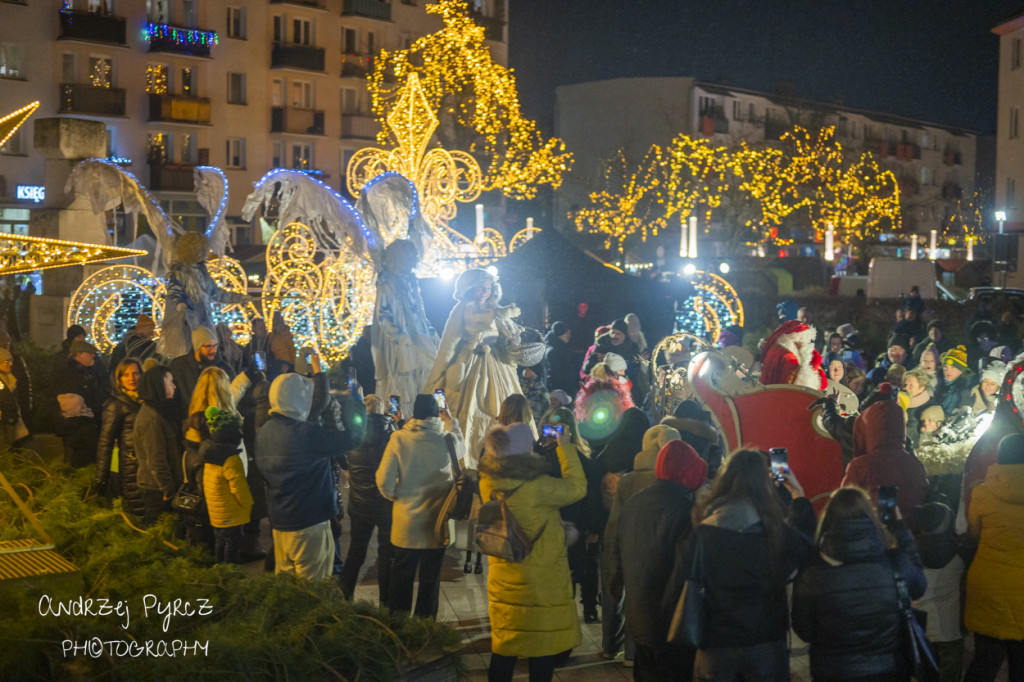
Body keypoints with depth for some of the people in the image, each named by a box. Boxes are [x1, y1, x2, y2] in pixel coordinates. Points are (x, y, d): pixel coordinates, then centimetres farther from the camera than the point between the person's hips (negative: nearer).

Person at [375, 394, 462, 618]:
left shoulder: (398, 438, -13)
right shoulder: (447, 440, -13)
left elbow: (384, 480, -12)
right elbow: (461, 447, 13)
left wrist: (395, 496, 7)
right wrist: (450, 421, 22)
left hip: (405, 523, 1)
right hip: (436, 523, -1)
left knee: (401, 575, 16)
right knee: (430, 578, 12)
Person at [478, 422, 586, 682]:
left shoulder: (489, 482, -6)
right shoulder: (536, 486, -25)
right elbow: (577, 487, -13)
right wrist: (565, 447, -4)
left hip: (503, 575, 6)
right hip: (541, 579, -6)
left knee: (504, 643, 16)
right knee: (546, 643, 10)